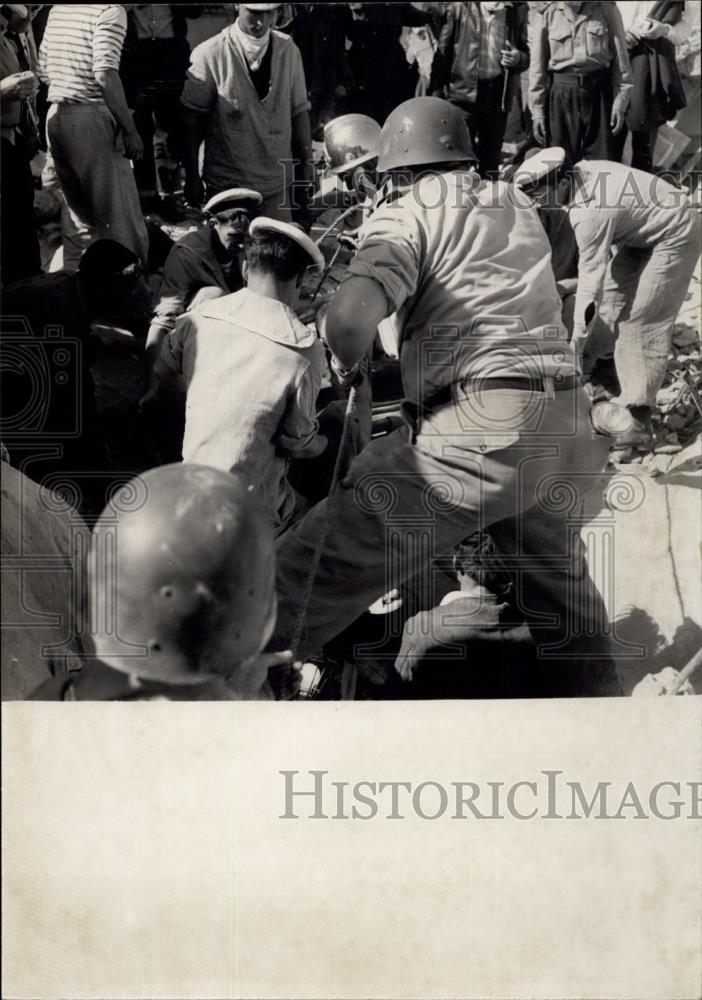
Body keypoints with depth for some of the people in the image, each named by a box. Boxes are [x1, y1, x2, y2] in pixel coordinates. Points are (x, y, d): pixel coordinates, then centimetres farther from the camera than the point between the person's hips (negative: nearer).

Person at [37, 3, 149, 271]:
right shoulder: (110, 10, -9)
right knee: (122, 218, -2)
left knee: (80, 219, 15)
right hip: (92, 118, -8)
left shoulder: (57, 9, 14)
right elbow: (105, 75, -19)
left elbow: (43, 71, 15)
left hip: (55, 116, 8)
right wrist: (130, 129, -16)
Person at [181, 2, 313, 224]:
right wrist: (192, 178, -4)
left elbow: (299, 111, 4)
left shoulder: (288, 51, -1)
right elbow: (192, 118, -5)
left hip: (277, 183, 2)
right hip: (226, 184, -2)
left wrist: (306, 168, 6)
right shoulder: (210, 54, -9)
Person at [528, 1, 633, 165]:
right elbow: (537, 66, 4)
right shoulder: (546, 15, 0)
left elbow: (620, 58, 3)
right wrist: (537, 111, 1)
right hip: (561, 94, 1)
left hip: (599, 92, 0)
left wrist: (620, 104, -2)